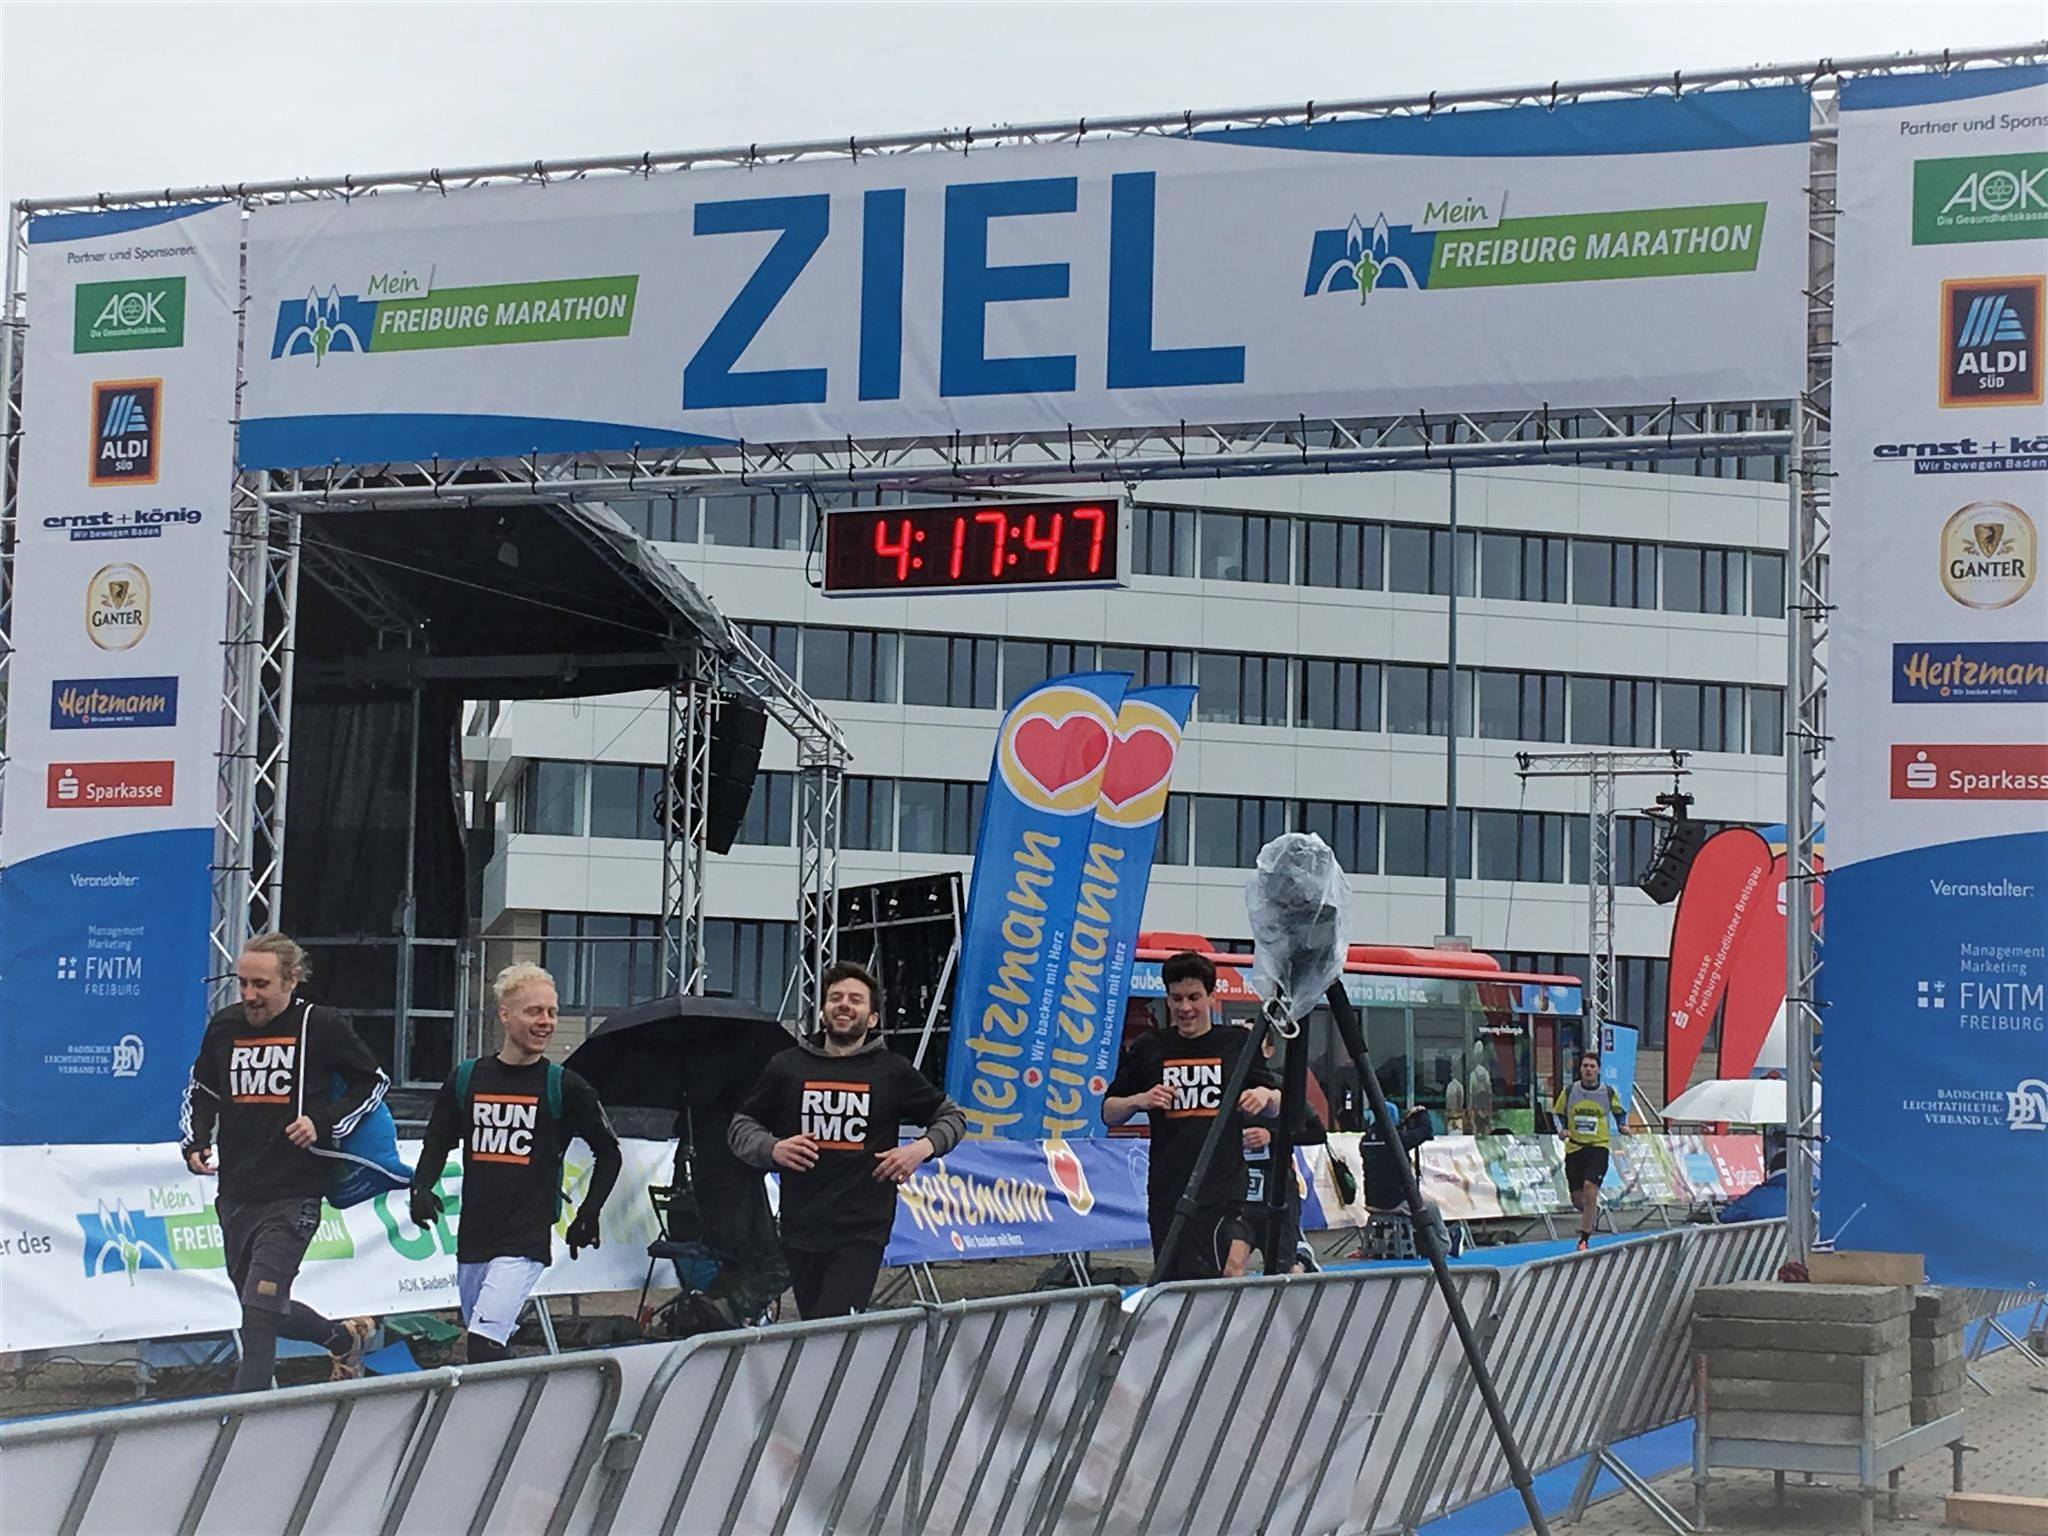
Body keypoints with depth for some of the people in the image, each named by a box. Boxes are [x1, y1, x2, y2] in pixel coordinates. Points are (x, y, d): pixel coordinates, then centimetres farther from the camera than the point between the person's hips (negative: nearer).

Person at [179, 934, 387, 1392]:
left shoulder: (321, 1027, -7)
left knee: (260, 1310, -14)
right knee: (268, 1312, 16)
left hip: (293, 1197, -6)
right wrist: (194, 1142, 4)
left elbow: (374, 1081, 4)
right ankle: (345, 1338, 41)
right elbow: (200, 1091, 22)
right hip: (235, 1195, 6)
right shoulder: (224, 1026, 6)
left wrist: (323, 1124, -9)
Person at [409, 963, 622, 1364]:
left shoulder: (563, 1087, 0)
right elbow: (437, 1143, 17)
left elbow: (609, 1154, 9)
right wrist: (422, 1188, -1)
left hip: (528, 1242, -4)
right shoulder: (466, 1079, 7)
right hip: (472, 1239, 4)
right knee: (483, 1349, 11)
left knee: (484, 1344, -20)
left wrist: (589, 1213, 2)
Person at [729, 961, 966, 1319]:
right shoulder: (788, 1066, 8)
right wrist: (772, 1149, -5)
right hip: (800, 1232, 3)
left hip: (863, 1233, -3)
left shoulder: (892, 1071, 6)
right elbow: (740, 1127, 16)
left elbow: (952, 1117, 17)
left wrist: (922, 1149, -3)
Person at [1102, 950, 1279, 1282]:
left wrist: (1265, 1095, -8)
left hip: (1224, 1188, -2)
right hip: (1167, 1189, 2)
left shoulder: (1239, 1044, 8)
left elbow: (1277, 1108, 15)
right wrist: (1139, 1100, -7)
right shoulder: (1149, 1051, 10)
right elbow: (1108, 1113, 14)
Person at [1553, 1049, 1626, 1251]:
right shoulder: (1569, 1092, 2)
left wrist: (1623, 1126, 1)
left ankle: (1584, 1240, -13)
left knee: (1590, 1188, -20)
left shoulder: (1608, 1092, 2)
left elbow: (1619, 1111, 19)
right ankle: (1593, 1211, 41)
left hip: (1598, 1146, -2)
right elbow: (1557, 1113, 14)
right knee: (1577, 1197, 2)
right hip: (1573, 1148, 2)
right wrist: (1562, 1129, -4)